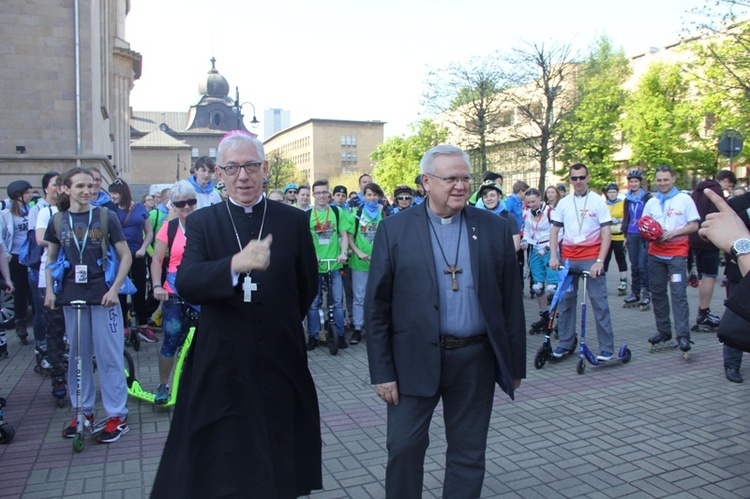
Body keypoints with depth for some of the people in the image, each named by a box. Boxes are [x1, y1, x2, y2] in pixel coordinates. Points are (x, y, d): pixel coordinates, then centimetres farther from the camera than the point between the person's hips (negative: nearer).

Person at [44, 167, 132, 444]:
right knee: (78, 355, 11)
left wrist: (114, 289, -11)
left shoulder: (106, 217, -3)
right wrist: (49, 289, 4)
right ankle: (83, 411, 26)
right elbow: (50, 257, 15)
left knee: (109, 355, 0)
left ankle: (117, 416, 9)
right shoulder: (58, 220, 6)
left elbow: (125, 256, -2)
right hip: (71, 295, 3)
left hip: (102, 295, -3)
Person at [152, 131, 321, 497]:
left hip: (280, 367, 1)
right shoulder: (201, 223, 0)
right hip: (221, 368, 0)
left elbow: (308, 287, 11)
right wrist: (236, 264, -34)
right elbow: (186, 283, -17)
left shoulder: (294, 221, 1)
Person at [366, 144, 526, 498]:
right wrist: (382, 371, -6)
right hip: (415, 359, -1)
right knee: (403, 448, 6)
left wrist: (515, 365, 6)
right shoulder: (394, 230, -3)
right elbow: (376, 306, -3)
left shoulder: (495, 229, 2)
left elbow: (511, 302, 5)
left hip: (475, 359, 2)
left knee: (469, 454, 14)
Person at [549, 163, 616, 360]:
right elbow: (555, 230, 11)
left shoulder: (598, 201, 0)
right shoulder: (563, 203, 10)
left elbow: (607, 233, -4)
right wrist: (553, 256, -2)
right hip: (568, 257, 4)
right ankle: (565, 343, 17)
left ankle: (606, 347, 3)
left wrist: (600, 261, -15)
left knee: (599, 302, -4)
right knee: (565, 301, 6)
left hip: (591, 257, -3)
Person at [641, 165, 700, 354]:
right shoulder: (651, 202, 13)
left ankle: (683, 335, -13)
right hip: (656, 253, 5)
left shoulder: (684, 199, 1)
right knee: (657, 292, 7)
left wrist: (673, 233, -16)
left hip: (677, 253, -5)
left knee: (678, 293, -12)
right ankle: (663, 330, 17)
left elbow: (694, 225, -2)